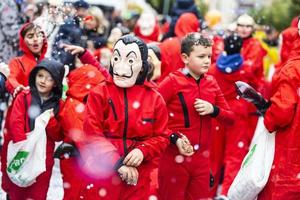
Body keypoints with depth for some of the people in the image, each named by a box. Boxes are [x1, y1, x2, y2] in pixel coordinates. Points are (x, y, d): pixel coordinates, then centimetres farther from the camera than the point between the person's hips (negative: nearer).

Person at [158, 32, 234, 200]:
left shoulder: (211, 82, 6)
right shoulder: (173, 81, -10)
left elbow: (230, 117, 11)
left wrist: (213, 110, -9)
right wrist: (174, 138, -21)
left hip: (202, 159, 5)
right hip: (175, 158, -5)